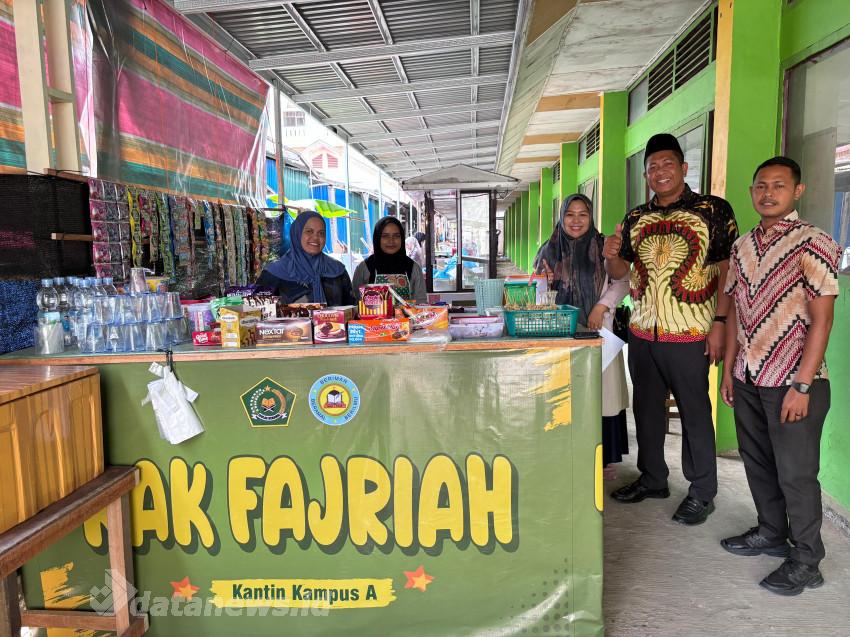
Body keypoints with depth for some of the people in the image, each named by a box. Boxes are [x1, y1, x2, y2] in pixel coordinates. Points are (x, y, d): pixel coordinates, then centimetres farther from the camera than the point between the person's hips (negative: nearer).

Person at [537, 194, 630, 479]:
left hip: (597, 330, -1)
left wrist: (602, 306, -11)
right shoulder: (550, 250, 8)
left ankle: (604, 458, 15)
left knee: (600, 394, 1)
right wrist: (544, 284, -8)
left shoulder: (603, 248, 3)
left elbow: (622, 282, 1)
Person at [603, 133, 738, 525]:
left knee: (695, 412, 5)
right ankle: (652, 478, 32)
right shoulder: (635, 219, 10)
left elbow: (727, 270, -7)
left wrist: (719, 323, -14)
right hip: (642, 332, 5)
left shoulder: (713, 210, -5)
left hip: (690, 335, -5)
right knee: (646, 408, 15)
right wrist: (611, 255, -8)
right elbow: (618, 272, 14)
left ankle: (702, 492, 21)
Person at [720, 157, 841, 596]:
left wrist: (802, 385, -18)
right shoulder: (742, 246, 9)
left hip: (792, 381, -6)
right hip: (747, 379, 6)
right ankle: (771, 532, 37)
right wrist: (728, 369, 11)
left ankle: (805, 562, 22)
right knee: (757, 462, 18)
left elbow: (821, 318, -14)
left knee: (796, 473, 5)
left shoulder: (813, 244, -11)